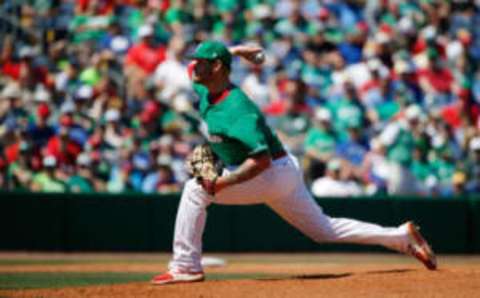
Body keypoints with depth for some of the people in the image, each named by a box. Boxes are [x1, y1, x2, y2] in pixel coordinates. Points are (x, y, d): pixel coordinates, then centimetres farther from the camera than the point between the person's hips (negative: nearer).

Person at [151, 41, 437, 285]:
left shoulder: (236, 110, -27)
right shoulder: (206, 92, 0)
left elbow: (262, 160, -33)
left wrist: (220, 183, -34)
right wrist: (231, 51, 8)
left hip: (273, 173, -10)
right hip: (283, 175, 10)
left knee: (195, 190, -15)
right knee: (324, 230, 18)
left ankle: (186, 267, -14)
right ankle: (402, 237, 19)